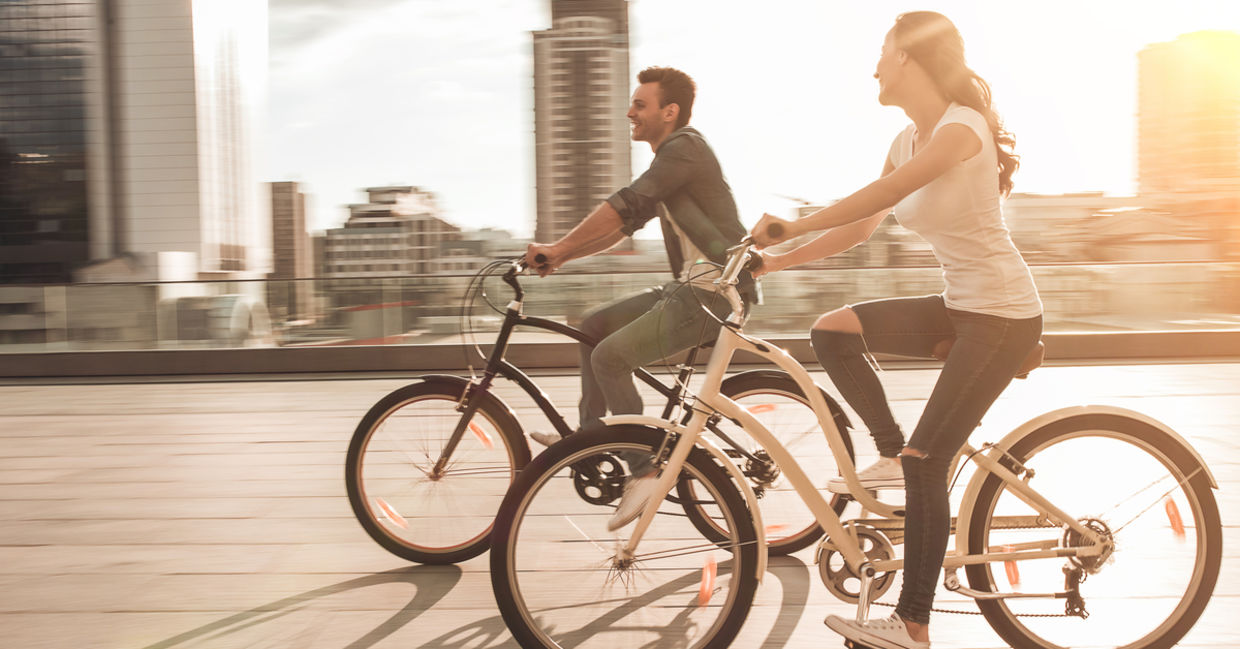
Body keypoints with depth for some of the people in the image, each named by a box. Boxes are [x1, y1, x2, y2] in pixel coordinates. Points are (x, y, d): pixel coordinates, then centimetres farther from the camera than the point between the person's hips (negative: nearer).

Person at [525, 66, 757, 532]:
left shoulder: (685, 148, -12)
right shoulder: (667, 159, 18)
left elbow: (623, 206, -21)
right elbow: (624, 225, 17)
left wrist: (557, 248, -15)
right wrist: (561, 255, 8)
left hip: (715, 293, -10)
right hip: (688, 288, 10)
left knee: (609, 356, -18)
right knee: (594, 325, 11)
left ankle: (644, 472, -9)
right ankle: (589, 436, 19)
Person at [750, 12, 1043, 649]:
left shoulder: (961, 127, -17)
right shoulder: (906, 141, 9)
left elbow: (879, 196, -32)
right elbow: (860, 226, 6)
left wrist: (792, 225, -31)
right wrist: (775, 260, 0)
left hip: (1004, 316, -8)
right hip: (959, 305, 8)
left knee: (925, 465, -9)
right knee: (832, 329, -6)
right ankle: (891, 454, 7)